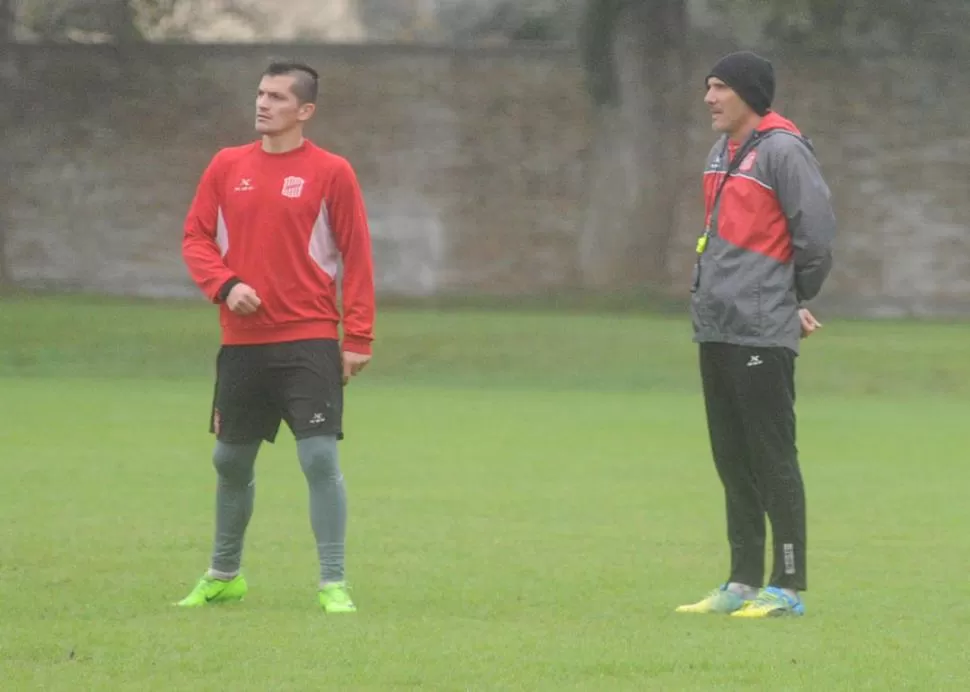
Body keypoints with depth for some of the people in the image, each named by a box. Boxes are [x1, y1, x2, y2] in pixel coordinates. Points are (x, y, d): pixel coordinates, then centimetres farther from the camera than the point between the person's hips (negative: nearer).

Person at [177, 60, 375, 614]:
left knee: (321, 458, -13)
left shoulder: (331, 172, -3)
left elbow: (357, 259, -3)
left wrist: (358, 339, -8)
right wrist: (225, 284, -10)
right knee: (231, 460, 14)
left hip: (309, 342, -4)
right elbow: (196, 237, 9)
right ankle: (224, 576, 32)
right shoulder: (228, 166, 7)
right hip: (242, 340, 4)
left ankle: (334, 584, -7)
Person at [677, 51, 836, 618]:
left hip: (762, 333, -9)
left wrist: (799, 301, -4)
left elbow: (817, 230, -13)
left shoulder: (782, 151, -11)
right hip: (716, 331, 9)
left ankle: (789, 588, -5)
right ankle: (744, 584, 18)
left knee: (773, 461, -7)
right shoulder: (722, 154, 17)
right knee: (733, 463, 12)